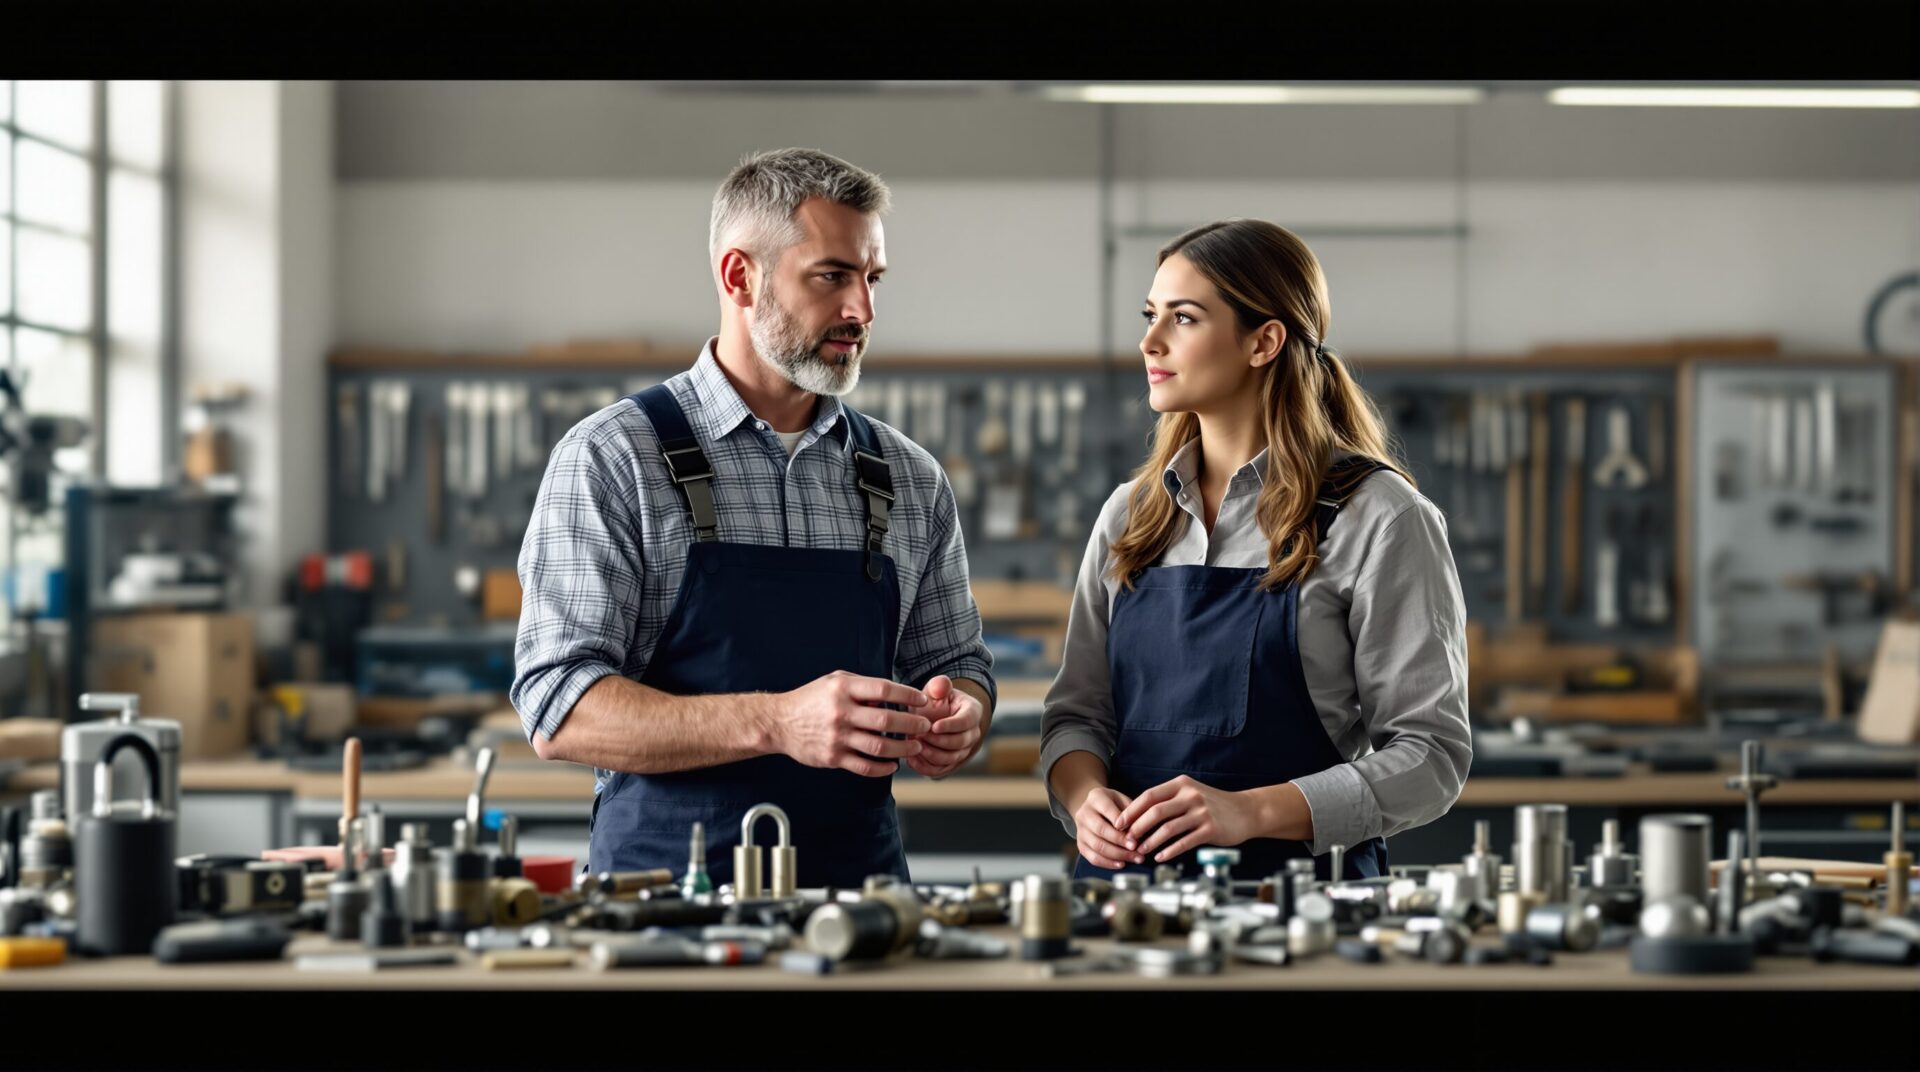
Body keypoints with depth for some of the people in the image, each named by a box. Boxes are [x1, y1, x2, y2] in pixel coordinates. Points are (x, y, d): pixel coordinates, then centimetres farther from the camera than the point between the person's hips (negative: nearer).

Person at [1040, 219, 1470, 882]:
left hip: (1296, 886, -5)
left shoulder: (1377, 517, -2)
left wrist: (1251, 812, -18)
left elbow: (1432, 751, -6)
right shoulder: (1129, 514, 15)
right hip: (1128, 874, 5)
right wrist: (1084, 797, -7)